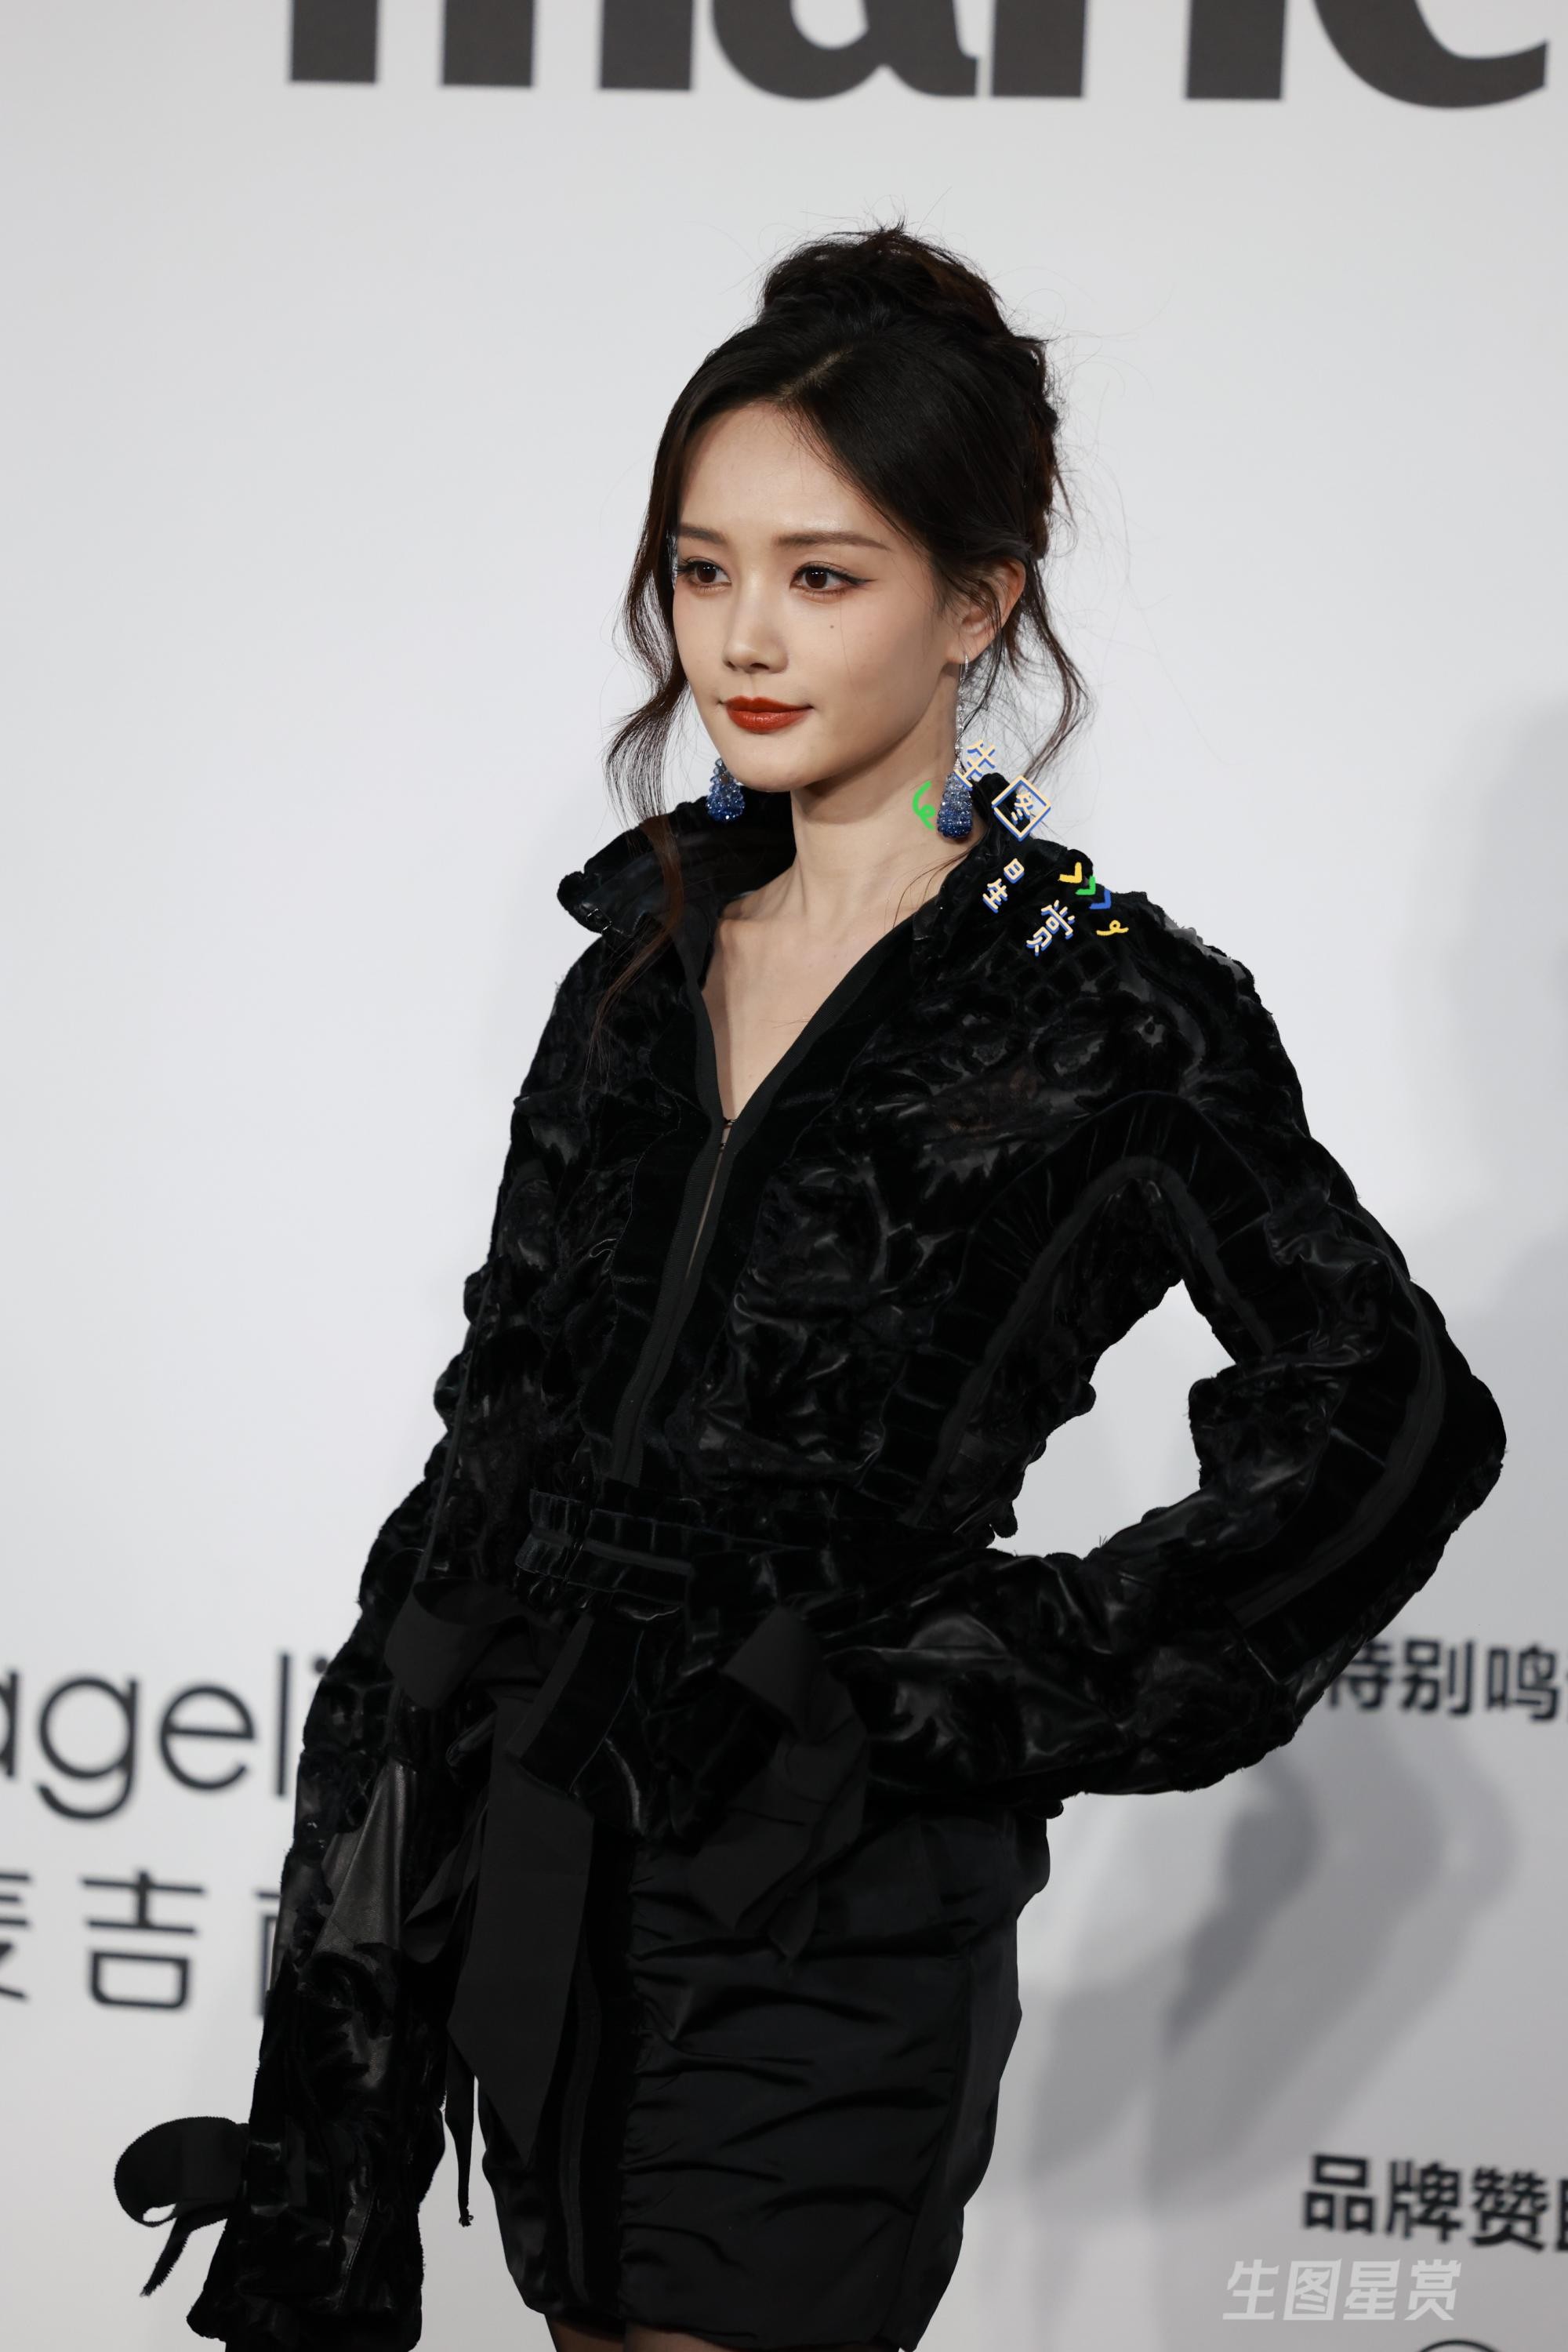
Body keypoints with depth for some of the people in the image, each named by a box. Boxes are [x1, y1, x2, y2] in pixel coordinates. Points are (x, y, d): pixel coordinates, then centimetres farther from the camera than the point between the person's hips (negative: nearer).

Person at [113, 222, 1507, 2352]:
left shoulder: (1100, 1011, -9)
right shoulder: (656, 936, 10)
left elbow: (1388, 1420, -9)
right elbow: (514, 1412, 13)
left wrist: (996, 1686, -10)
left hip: (826, 1909, -6)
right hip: (541, 1846, 6)